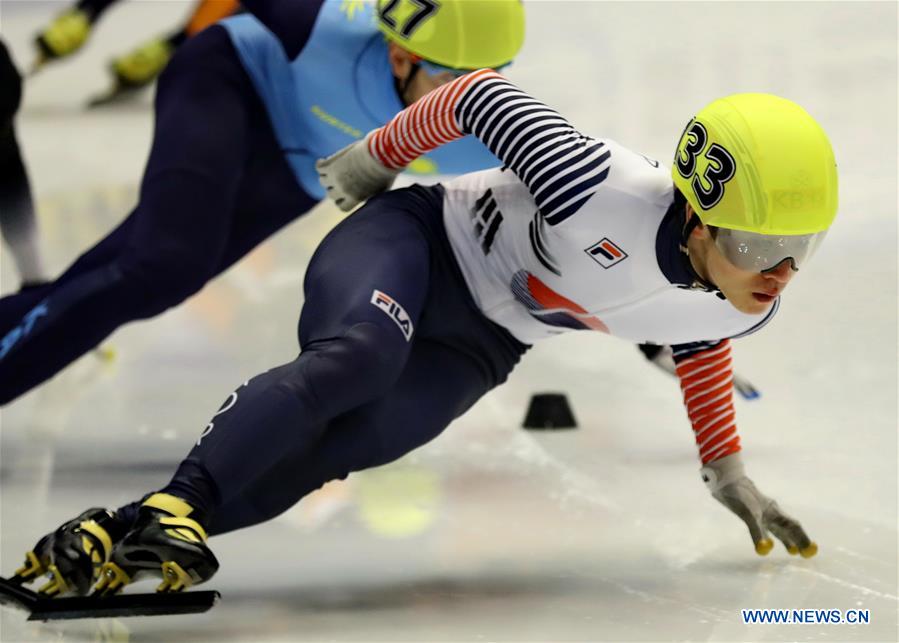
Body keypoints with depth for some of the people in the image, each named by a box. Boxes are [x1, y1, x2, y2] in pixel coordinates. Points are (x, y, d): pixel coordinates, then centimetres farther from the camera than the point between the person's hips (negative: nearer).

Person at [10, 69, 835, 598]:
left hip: (474, 347, 5)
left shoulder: (745, 302, -12)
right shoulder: (598, 190, -34)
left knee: (335, 447, -20)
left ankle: (130, 537, -26)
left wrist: (727, 473, 21)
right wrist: (379, 155, -7)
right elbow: (482, 95, -19)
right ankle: (168, 506, -43)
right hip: (413, 240, -5)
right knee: (357, 358, -38)